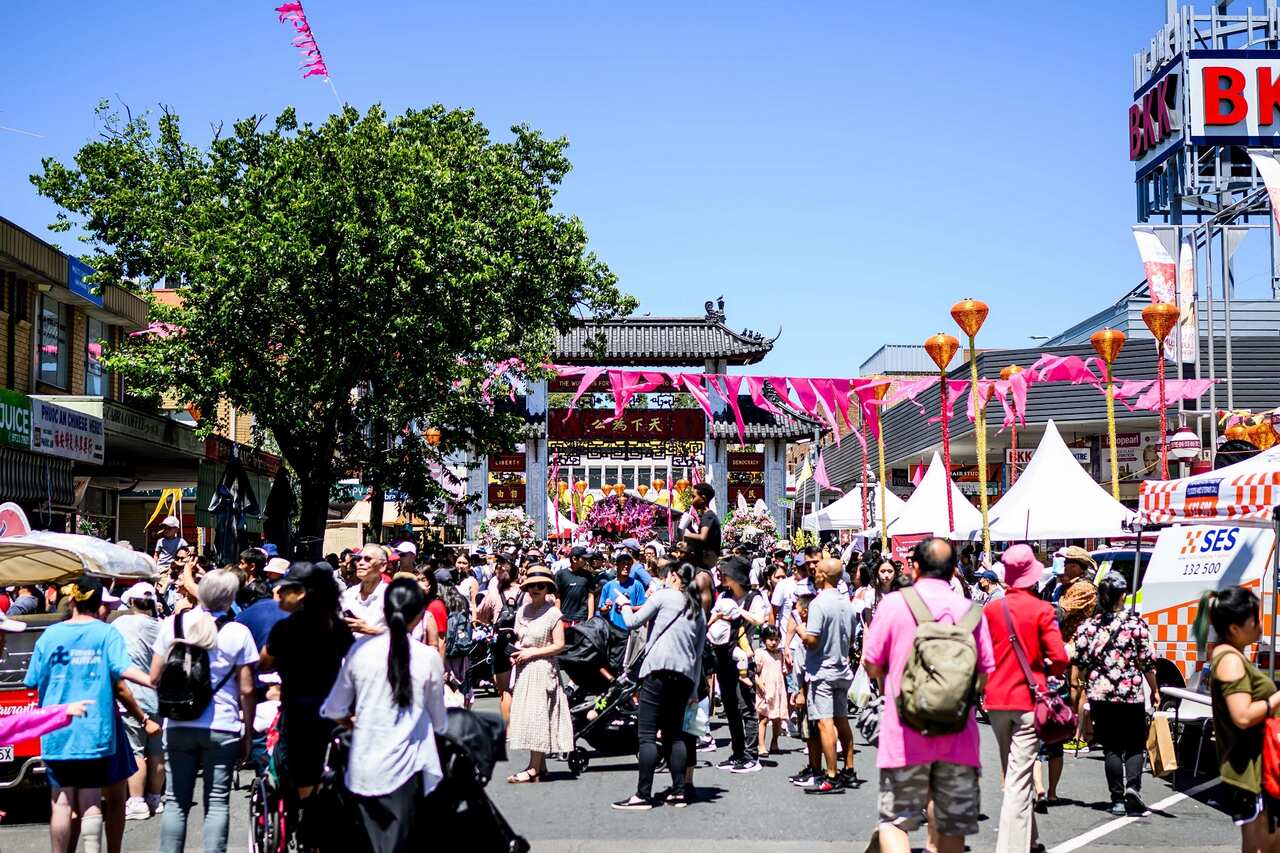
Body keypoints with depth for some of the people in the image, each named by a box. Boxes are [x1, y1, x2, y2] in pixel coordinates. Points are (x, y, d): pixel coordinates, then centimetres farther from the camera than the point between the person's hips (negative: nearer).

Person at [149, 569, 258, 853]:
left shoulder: (172, 624, 0)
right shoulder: (238, 632, -6)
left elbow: (155, 677, 4)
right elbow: (246, 690, -5)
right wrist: (248, 733, 5)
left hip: (179, 726, 2)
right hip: (222, 727, -2)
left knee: (176, 801, 9)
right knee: (217, 802, 4)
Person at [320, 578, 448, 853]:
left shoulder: (360, 650, -2)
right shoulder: (429, 657, -7)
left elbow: (333, 710, 6)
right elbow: (439, 723, 5)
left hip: (363, 767, 2)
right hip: (406, 768, -2)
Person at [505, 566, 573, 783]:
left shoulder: (552, 613, -8)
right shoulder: (522, 611, 11)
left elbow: (559, 645, -11)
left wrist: (531, 653, -15)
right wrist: (515, 653, 3)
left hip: (542, 669, -7)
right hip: (523, 669, 7)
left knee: (537, 715, -6)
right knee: (525, 715, 7)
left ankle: (534, 769, -4)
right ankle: (540, 765, 15)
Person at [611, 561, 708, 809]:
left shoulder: (664, 596, 1)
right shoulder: (698, 610, 20)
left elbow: (633, 622, 3)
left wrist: (624, 604, 23)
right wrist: (694, 689, 23)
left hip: (660, 669, -7)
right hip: (685, 675, 7)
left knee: (647, 733, -6)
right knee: (675, 734, 12)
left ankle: (643, 795, -9)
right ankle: (679, 792, 8)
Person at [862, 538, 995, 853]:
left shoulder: (894, 602, -4)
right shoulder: (971, 611, 4)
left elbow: (872, 667, -1)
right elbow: (985, 676, 7)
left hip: (905, 735, -3)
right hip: (959, 736, 3)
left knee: (894, 821, 2)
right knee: (952, 827, 11)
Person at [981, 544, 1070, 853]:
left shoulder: (990, 609, 0)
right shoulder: (1042, 610, -10)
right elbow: (1060, 659, -14)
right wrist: (1046, 672, 7)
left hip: (996, 700, 4)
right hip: (1027, 700, -4)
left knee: (1014, 773, 19)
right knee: (1020, 777, -5)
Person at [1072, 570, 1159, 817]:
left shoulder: (1087, 626, -1)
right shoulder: (1136, 623, -5)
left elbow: (1079, 665, 0)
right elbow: (1148, 662, -2)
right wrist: (1155, 690, 9)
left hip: (1099, 695, 2)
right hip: (1131, 695, -2)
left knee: (1111, 748, 8)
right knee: (1135, 745, 9)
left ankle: (1118, 799, 7)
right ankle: (1132, 786, -14)